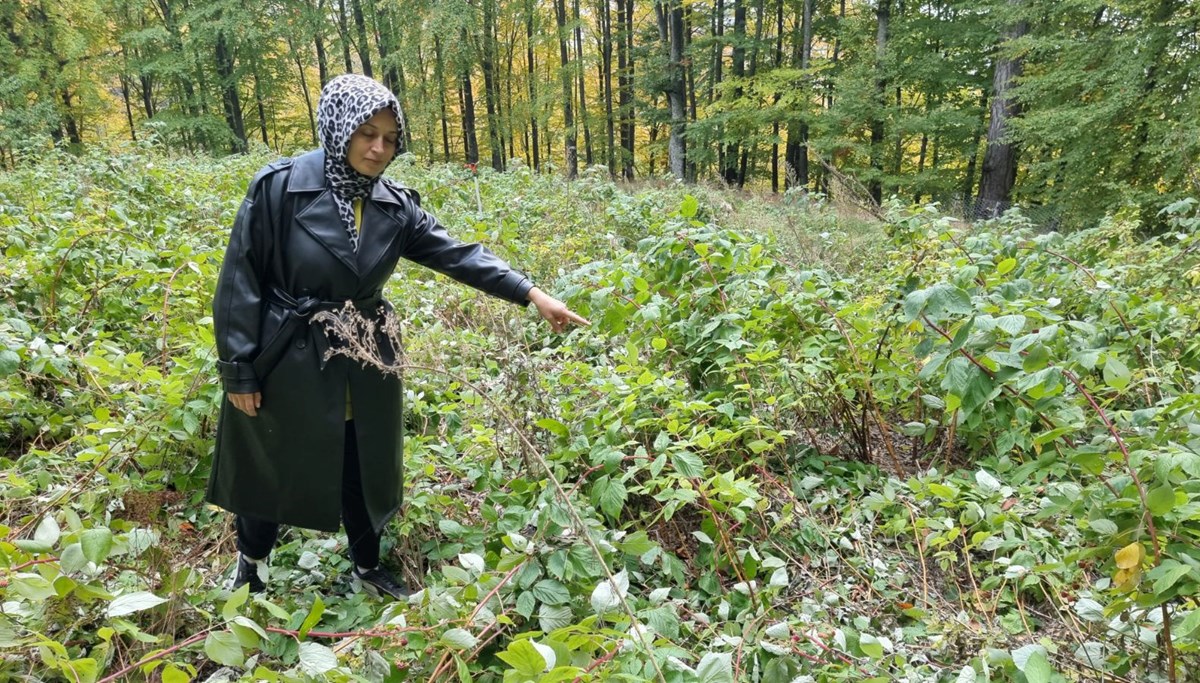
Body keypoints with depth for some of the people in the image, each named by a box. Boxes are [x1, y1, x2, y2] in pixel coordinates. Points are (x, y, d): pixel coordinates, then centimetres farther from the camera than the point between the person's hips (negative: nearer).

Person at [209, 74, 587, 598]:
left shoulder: (394, 205, -3)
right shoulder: (280, 186, -15)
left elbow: (458, 255, -6)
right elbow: (241, 281, -11)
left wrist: (533, 295, -14)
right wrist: (239, 371, -11)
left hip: (363, 367, 4)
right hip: (287, 364, -3)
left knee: (363, 471, 16)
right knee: (273, 474, 15)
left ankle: (367, 568, 41)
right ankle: (249, 566, 44)